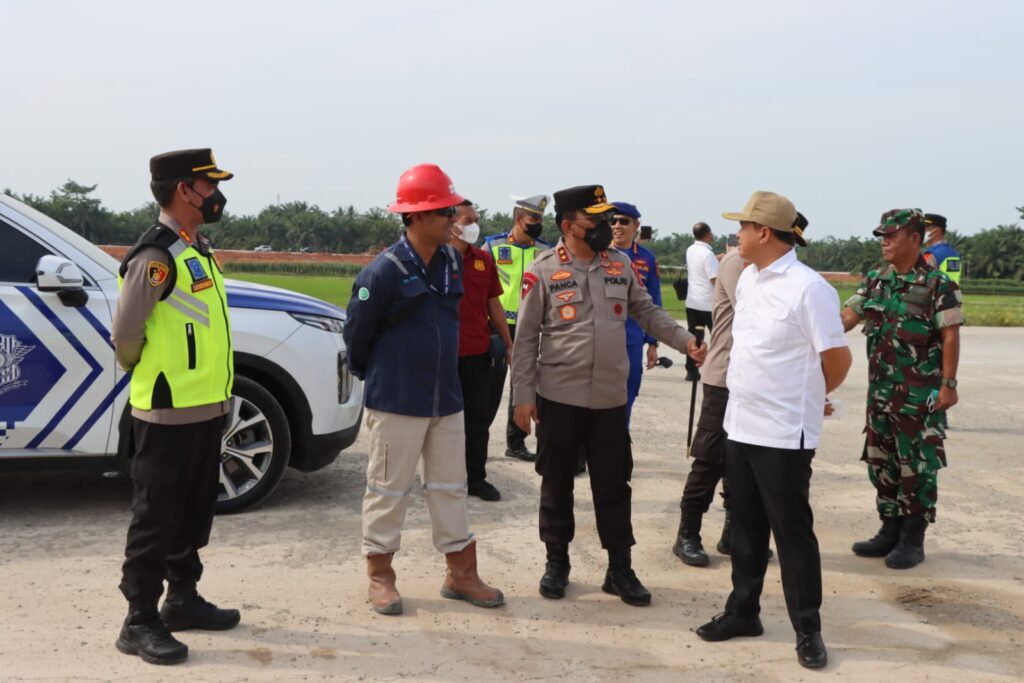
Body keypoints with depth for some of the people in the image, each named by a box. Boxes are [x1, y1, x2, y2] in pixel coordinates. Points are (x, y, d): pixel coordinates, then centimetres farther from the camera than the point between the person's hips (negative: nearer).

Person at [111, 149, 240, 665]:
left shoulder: (198, 250, 13)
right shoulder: (156, 255, -17)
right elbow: (124, 337, -15)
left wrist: (217, 392, 15)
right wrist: (150, 373, 1)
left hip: (207, 408, 9)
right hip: (169, 411, -9)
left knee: (193, 513, 18)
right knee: (156, 519, 0)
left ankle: (182, 599, 31)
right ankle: (140, 623, 9)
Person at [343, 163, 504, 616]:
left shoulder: (452, 263, 4)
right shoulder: (384, 271, -16)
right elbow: (357, 331, -6)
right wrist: (372, 376, 8)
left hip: (446, 399, 7)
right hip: (396, 403, -6)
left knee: (451, 487, 13)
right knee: (389, 490, 5)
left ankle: (460, 574, 24)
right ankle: (380, 576, 20)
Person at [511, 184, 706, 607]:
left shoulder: (620, 265, 6)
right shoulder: (543, 271, -7)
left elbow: (646, 311, 15)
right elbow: (526, 338, -5)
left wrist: (684, 340, 1)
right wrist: (523, 396, -8)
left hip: (611, 398, 3)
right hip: (558, 398, -3)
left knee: (614, 485, 9)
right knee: (557, 483, 9)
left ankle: (620, 569, 20)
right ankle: (556, 564, 25)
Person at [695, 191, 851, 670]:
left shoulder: (807, 288, -17)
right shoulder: (747, 278, 8)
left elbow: (838, 358, -13)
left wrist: (805, 397, 2)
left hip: (784, 434, -7)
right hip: (740, 426, 8)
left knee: (792, 534, 3)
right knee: (746, 528, 17)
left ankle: (807, 630, 16)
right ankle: (743, 612, 31)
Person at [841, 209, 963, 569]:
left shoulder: (938, 284, -9)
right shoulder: (874, 281, 8)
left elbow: (950, 336, -10)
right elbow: (847, 318, 5)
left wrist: (948, 384, -13)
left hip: (921, 393, -6)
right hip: (881, 389, 7)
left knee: (917, 464, 0)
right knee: (881, 460, 12)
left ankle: (913, 539, 10)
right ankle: (890, 530, 25)